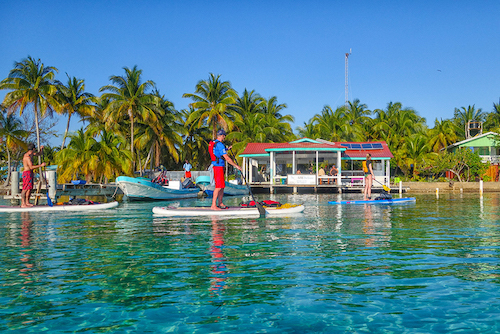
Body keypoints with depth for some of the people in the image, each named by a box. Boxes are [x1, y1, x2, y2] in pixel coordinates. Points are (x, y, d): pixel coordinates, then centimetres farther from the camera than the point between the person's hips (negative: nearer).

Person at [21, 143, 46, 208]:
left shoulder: (31, 154, 10)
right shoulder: (27, 156, -19)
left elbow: (39, 154, 25)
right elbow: (31, 167, -27)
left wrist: (41, 149, 4)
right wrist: (41, 165, -24)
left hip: (30, 173, 10)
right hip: (27, 173, -10)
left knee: (30, 188, 12)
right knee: (25, 189, -10)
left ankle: (27, 202, 18)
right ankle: (23, 204, -10)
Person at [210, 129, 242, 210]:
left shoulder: (214, 143, 15)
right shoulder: (220, 145, -17)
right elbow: (227, 158, -19)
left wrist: (226, 149, 48)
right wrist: (236, 165, -13)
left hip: (217, 167, 10)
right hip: (218, 166, -10)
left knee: (222, 186, 14)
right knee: (219, 186, -12)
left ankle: (220, 203, 19)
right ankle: (213, 205, -13)